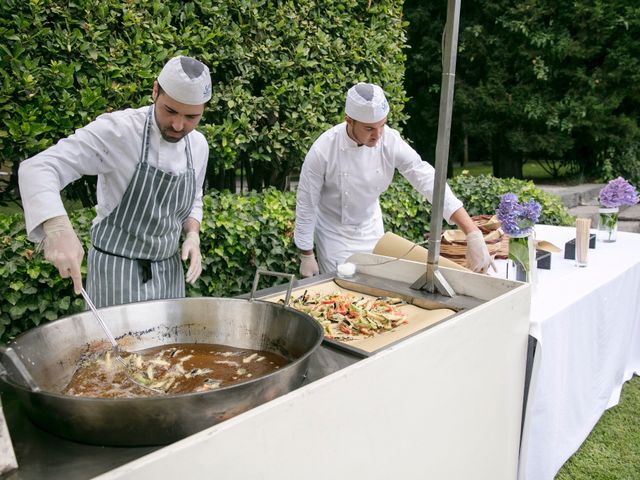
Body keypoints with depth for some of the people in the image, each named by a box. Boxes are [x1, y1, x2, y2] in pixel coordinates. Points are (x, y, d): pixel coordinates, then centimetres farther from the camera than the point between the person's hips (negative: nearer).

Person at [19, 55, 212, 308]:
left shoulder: (199, 145, 1)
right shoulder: (117, 130, -18)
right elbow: (38, 168, -23)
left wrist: (192, 236, -6)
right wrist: (58, 228, -41)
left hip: (169, 269, 6)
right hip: (118, 269, -6)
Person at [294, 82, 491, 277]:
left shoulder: (391, 142, -22)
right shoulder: (323, 150, -28)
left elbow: (429, 181, -27)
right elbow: (306, 204, -18)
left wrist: (474, 234, -35)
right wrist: (306, 256, -10)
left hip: (371, 230, 3)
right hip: (334, 233, -3)